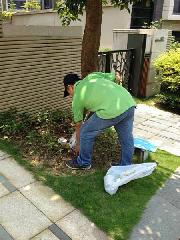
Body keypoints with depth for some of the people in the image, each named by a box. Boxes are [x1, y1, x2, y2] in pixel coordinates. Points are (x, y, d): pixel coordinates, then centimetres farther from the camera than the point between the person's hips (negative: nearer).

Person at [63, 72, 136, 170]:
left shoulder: (77, 98, 15)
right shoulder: (92, 76, 25)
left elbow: (78, 125, 24)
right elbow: (116, 78, 21)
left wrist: (78, 144, 39)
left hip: (111, 110, -6)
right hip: (129, 102, 7)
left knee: (86, 133, 15)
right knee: (126, 138, 21)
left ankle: (83, 163, 32)